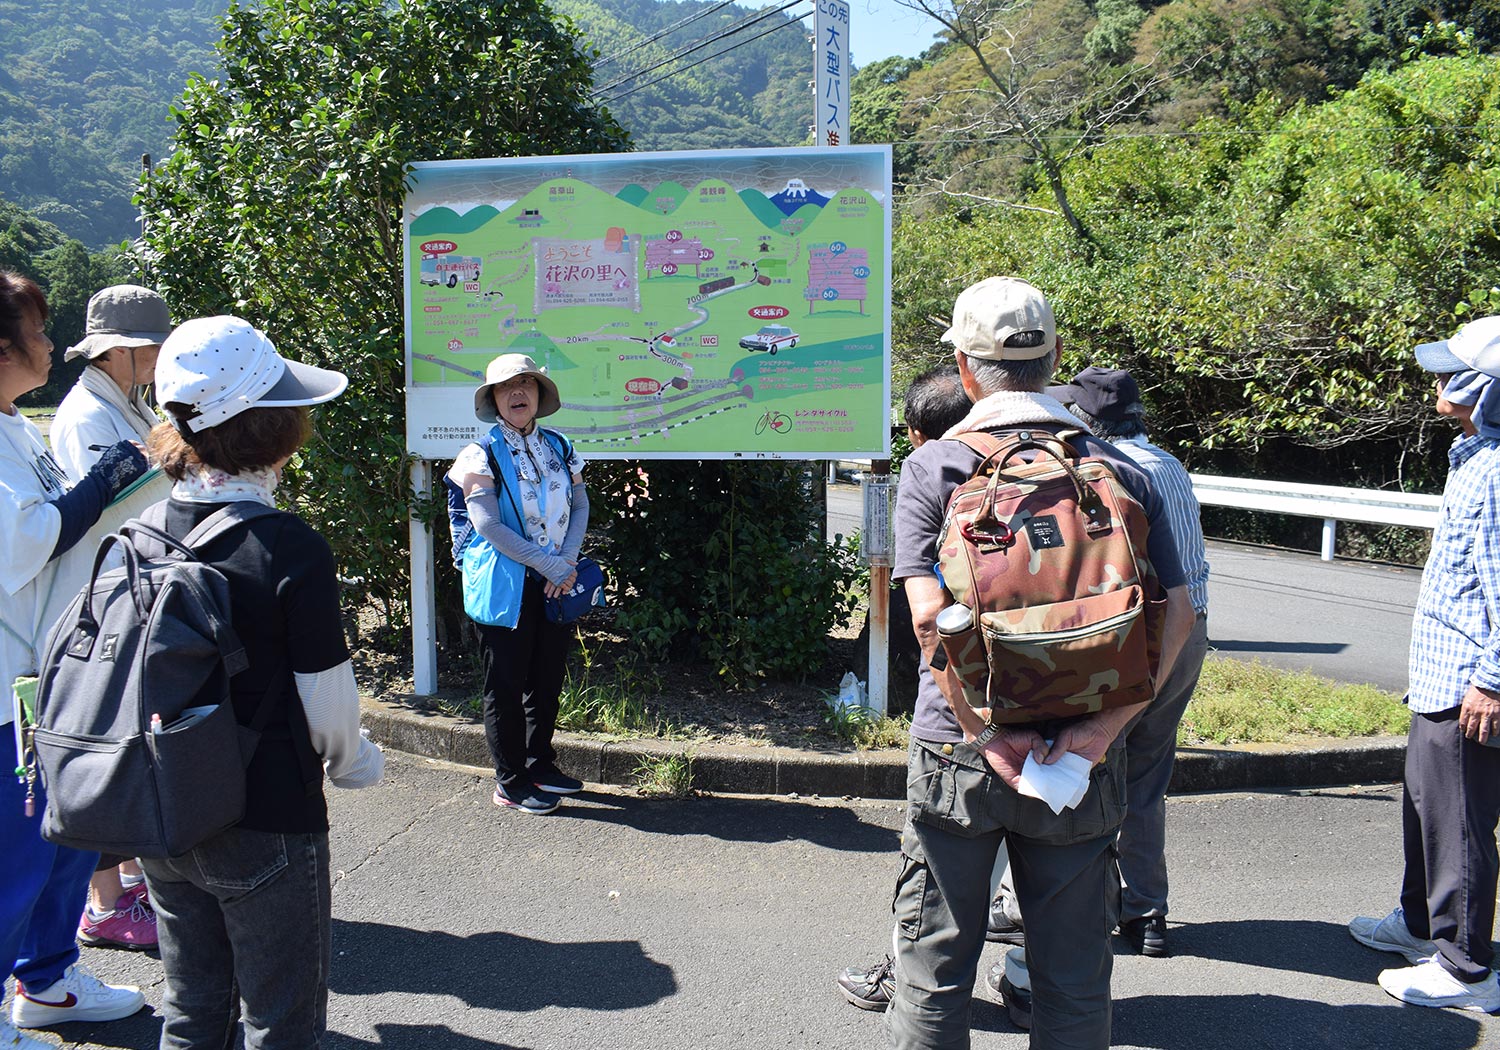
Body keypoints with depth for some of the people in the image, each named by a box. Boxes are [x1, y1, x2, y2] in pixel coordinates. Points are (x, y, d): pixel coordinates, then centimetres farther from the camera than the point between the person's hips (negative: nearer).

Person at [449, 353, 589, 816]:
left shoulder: (558, 447, 9)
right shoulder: (482, 455, -7)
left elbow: (580, 505, 8)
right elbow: (488, 525, -15)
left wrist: (568, 561, -8)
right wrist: (550, 565, -17)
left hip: (557, 583, 5)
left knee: (547, 681, 14)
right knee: (506, 686, 4)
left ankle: (540, 765, 30)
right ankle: (510, 782, 15)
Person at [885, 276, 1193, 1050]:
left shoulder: (934, 467, -6)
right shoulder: (1121, 472, 1)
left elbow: (930, 615, -16)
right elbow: (1175, 612, -4)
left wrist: (984, 733, -13)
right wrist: (1107, 724, -9)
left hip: (959, 754, -2)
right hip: (1081, 762, 2)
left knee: (933, 973, 14)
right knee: (1074, 983, 17)